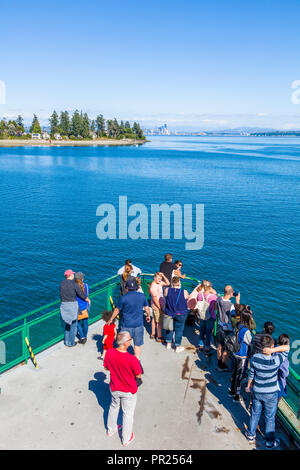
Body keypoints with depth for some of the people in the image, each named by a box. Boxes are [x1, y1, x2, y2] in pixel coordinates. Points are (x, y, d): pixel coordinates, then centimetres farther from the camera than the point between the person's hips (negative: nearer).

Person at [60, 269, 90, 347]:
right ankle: (71, 343, 16)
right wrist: (88, 300, 11)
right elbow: (81, 295, -7)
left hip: (64, 305, 5)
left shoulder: (62, 283, 1)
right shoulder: (74, 284, -13)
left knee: (66, 323, 20)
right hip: (73, 305, -5)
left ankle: (66, 341, 27)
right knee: (73, 324, 9)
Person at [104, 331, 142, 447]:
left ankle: (111, 430, 53)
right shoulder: (132, 359, -35)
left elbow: (106, 367, -3)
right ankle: (126, 439, 40)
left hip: (114, 388, 4)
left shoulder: (109, 353, -22)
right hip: (128, 391, -4)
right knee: (127, 414, 19)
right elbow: (138, 375, -18)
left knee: (113, 407, 31)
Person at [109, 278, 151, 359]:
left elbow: (117, 310, 0)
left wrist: (111, 319, 16)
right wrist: (148, 316, 29)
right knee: (137, 345, 14)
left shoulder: (123, 298, -11)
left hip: (127, 325, -2)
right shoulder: (142, 296, -3)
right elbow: (147, 308, 8)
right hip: (139, 325, 2)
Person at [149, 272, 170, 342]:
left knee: (154, 319, 18)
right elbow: (155, 298, -23)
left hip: (159, 305, 9)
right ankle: (159, 337, 4)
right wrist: (160, 308, -23)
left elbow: (167, 283, 7)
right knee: (159, 322, -3)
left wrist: (163, 276, -5)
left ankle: (152, 334, 30)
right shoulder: (153, 286, -22)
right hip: (157, 306, -9)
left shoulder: (159, 283, 3)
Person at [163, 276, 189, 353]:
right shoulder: (184, 292, -19)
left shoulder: (167, 290, -15)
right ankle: (178, 347, 24)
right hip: (180, 315, -2)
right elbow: (187, 299, 0)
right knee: (179, 329, 12)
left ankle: (168, 344, 35)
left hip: (169, 313, 2)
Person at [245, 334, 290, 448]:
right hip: (271, 393, -2)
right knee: (270, 417, 17)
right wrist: (273, 350, -28)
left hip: (257, 391, 3)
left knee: (255, 413, 23)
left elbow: (251, 374, -3)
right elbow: (287, 347, -17)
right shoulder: (276, 360, -27)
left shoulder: (255, 358, -18)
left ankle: (251, 435, 40)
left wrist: (249, 385, 14)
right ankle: (270, 442, 34)